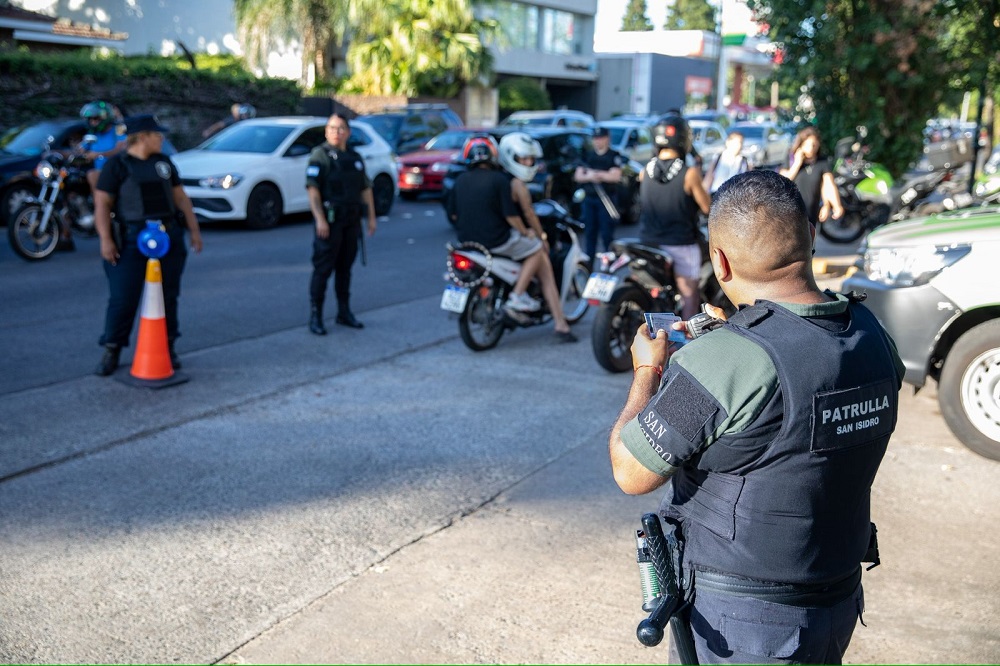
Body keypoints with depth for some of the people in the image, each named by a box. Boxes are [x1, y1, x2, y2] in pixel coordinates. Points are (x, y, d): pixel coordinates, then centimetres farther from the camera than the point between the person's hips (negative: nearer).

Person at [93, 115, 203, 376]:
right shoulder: (116, 165, -3)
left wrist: (194, 230, 10)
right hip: (131, 240, -4)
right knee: (123, 298, -5)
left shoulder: (164, 163, 13)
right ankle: (111, 351, 8)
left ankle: (167, 347, 20)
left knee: (167, 296, 8)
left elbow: (181, 198, 16)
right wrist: (105, 239, -16)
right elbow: (102, 203, -7)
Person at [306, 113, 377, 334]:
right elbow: (313, 189, -14)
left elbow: (365, 189, 19)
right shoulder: (320, 155, -5)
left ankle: (344, 312, 21)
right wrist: (320, 220, -22)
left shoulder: (355, 158, 15)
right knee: (323, 269, -5)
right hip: (329, 220, -6)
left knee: (345, 268, 12)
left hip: (352, 221, 6)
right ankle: (315, 316, 1)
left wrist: (371, 217, 12)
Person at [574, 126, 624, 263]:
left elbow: (616, 176, -12)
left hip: (606, 200, -5)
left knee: (607, 234, -4)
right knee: (589, 233, 9)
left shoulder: (614, 156, 0)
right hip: (589, 199, 5)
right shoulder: (588, 155, 13)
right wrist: (589, 177, -13)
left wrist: (596, 174, -12)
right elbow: (577, 176, 8)